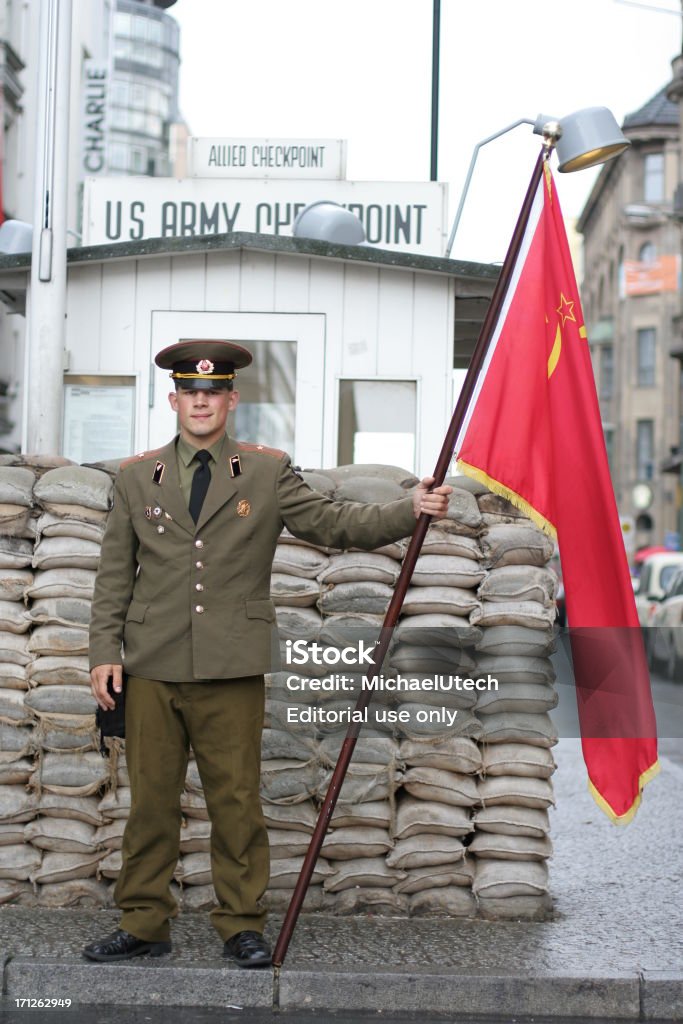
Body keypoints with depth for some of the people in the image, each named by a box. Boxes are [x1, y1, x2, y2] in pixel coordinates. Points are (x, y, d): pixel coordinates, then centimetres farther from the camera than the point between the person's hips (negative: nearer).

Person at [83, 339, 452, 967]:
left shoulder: (267, 472, 8)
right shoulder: (137, 477, 11)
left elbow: (332, 523, 3)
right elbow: (115, 573, 11)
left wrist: (412, 510, -10)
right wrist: (105, 651, 2)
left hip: (231, 672, -1)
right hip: (151, 669, 1)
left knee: (236, 803, 2)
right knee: (151, 800, 6)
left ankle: (242, 926, 13)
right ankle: (145, 923, 18)